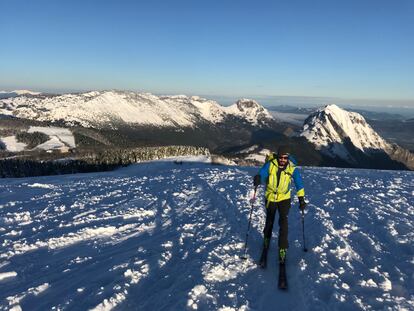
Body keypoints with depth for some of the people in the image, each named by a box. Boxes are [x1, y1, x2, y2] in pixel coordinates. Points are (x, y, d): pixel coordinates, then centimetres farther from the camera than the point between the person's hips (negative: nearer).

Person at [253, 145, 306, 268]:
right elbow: (262, 174, -24)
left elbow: (299, 183, -8)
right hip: (270, 197, 1)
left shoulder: (292, 168, -15)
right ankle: (266, 241, 41)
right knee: (269, 221, 14)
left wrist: (301, 199, -10)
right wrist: (258, 179, -48)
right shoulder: (270, 164, -19)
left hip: (284, 198, 0)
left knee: (283, 221, -13)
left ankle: (283, 248, -1)